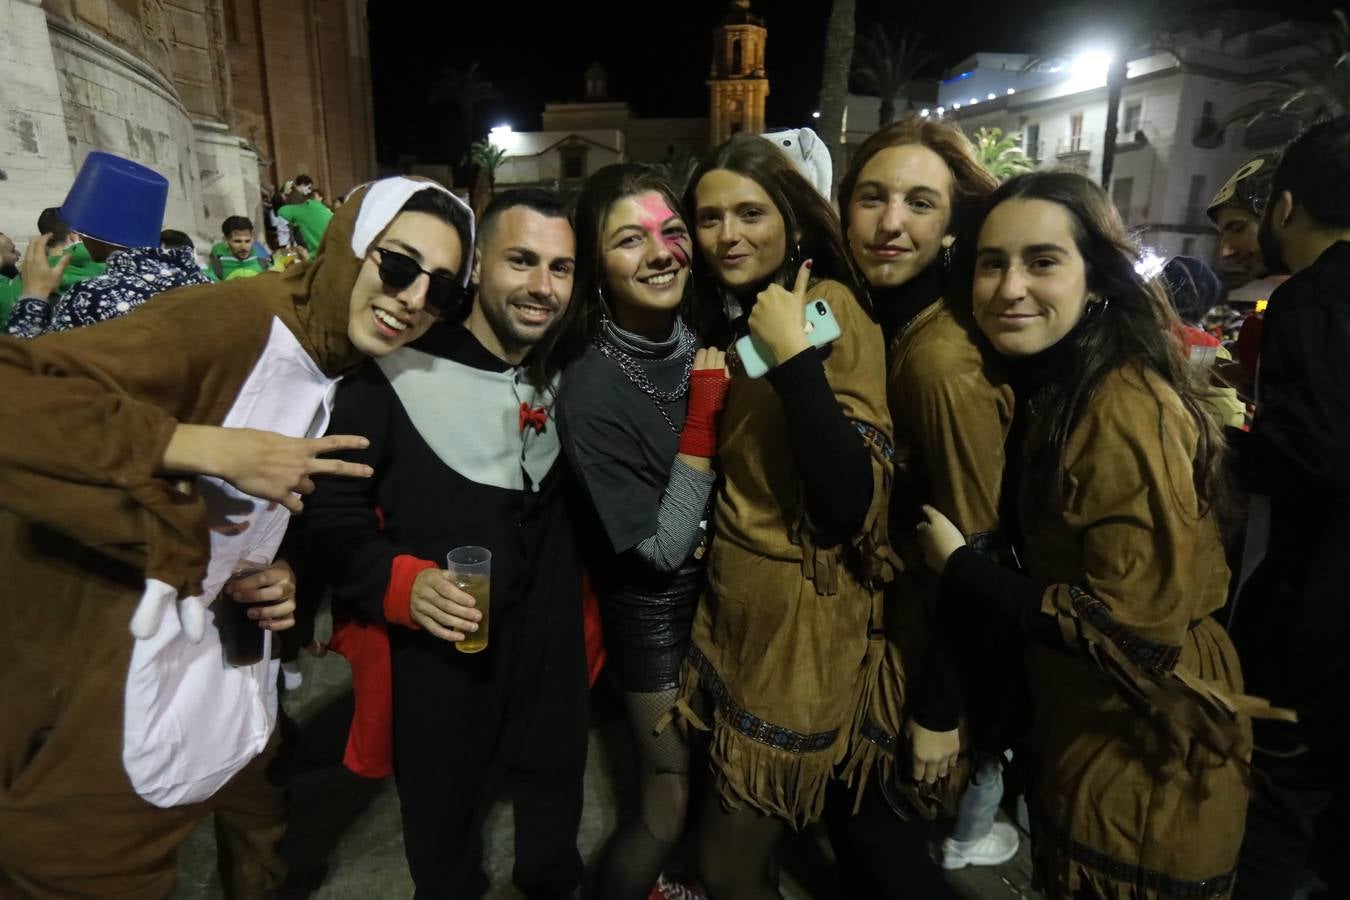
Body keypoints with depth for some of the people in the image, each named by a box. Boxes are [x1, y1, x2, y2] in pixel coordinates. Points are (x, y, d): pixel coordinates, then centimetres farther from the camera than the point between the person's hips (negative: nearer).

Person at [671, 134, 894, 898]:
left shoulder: (830, 310, -16)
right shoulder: (727, 319, 6)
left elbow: (851, 505, -27)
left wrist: (793, 355, -31)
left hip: (801, 616, -7)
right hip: (732, 600, 7)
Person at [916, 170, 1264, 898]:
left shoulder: (1129, 409, -27)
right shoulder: (1043, 386, 0)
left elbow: (1141, 623, -28)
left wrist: (958, 569, -22)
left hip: (1143, 753, -8)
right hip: (1072, 718, 8)